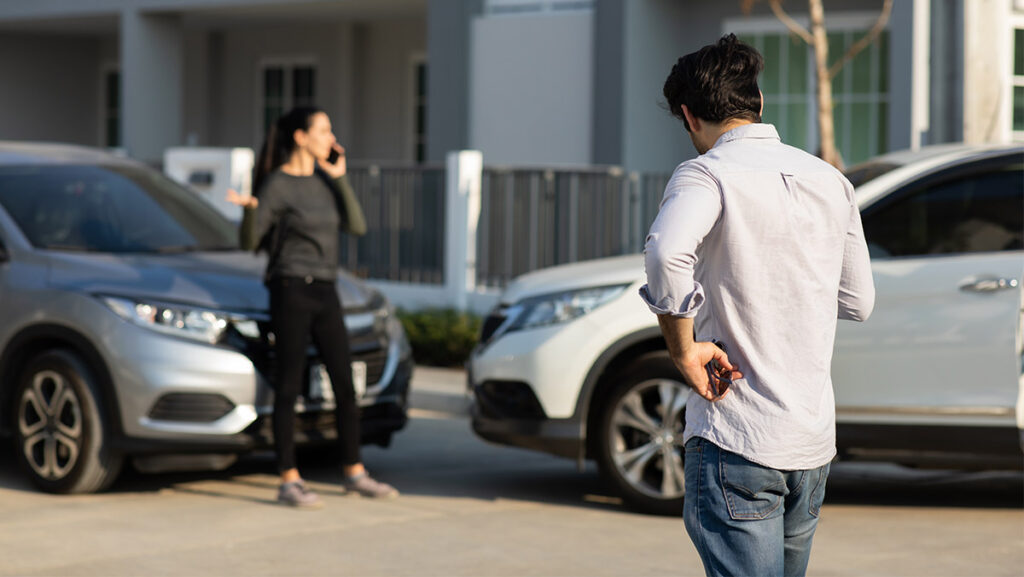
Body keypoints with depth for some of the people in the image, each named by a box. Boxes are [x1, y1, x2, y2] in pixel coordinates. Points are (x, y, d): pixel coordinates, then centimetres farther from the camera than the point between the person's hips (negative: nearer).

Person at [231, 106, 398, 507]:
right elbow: (249, 242, -11)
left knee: (345, 384, 9)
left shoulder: (323, 179, 12)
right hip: (291, 290, -7)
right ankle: (289, 482, 1)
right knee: (289, 386, -4)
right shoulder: (276, 184, -7)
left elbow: (356, 226, 5)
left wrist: (341, 179, -1)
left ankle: (354, 473, 19)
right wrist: (249, 210, -31)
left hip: (325, 293, 7)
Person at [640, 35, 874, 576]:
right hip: (815, 439, 7)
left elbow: (666, 253, -31)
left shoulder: (706, 174, -9)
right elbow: (858, 302, 17)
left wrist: (683, 350, -19)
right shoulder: (830, 180, 11)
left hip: (735, 441, -7)